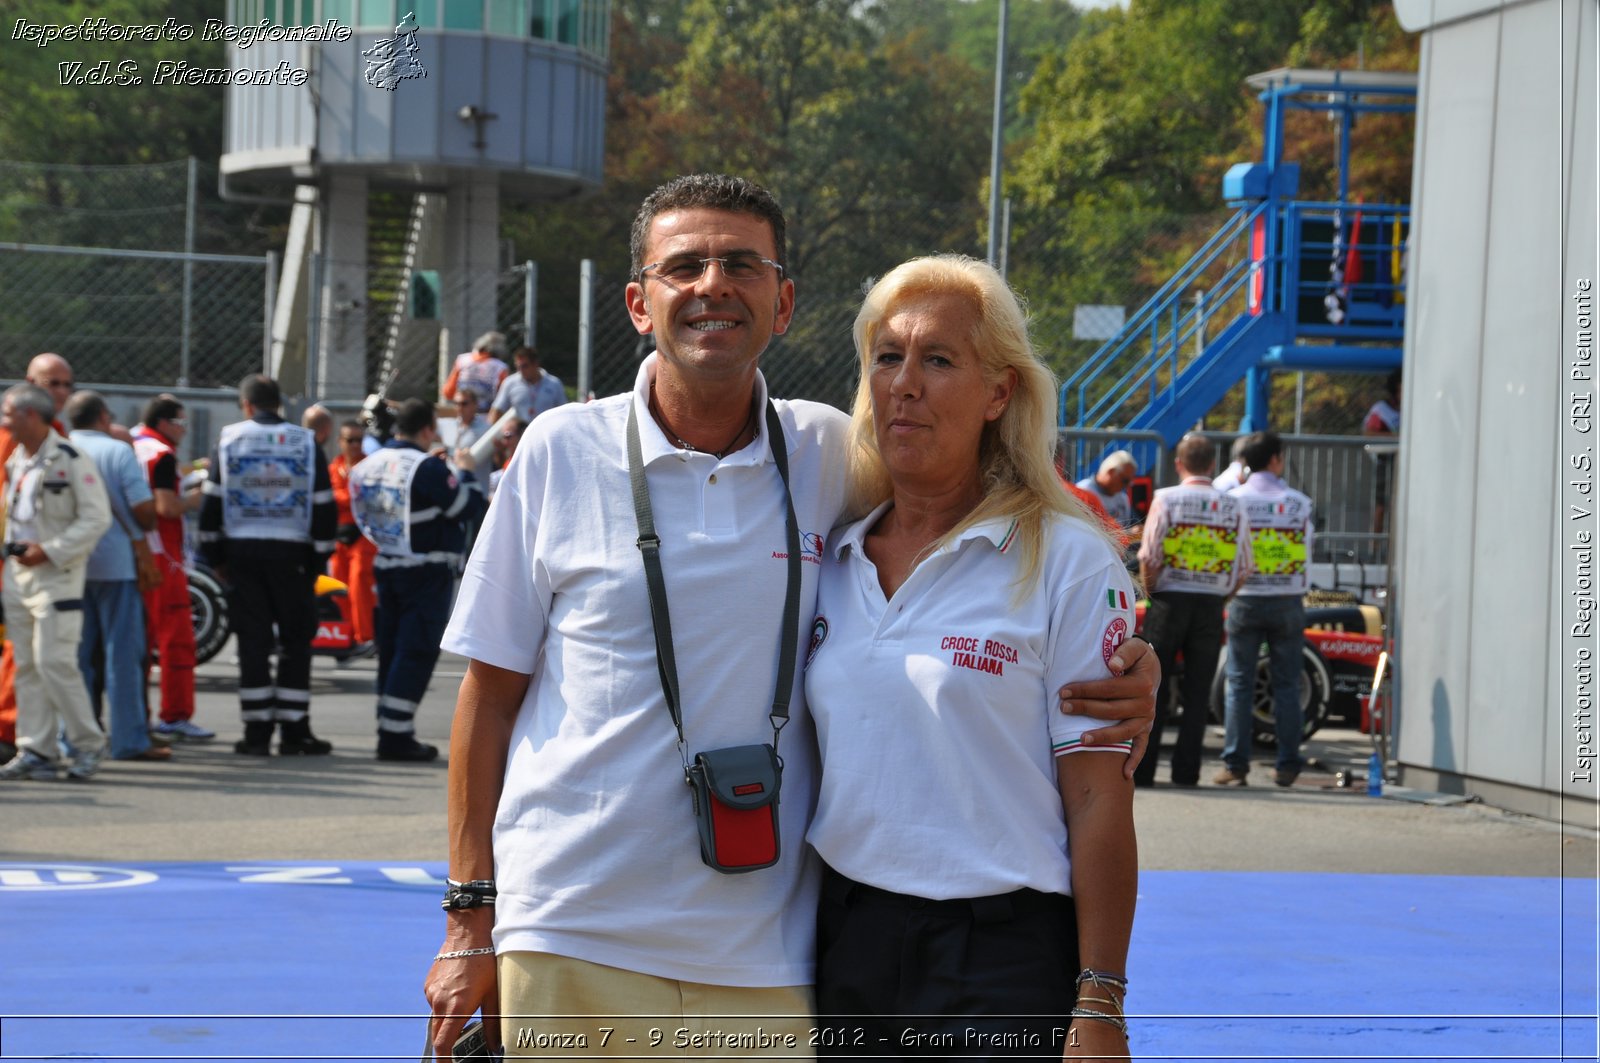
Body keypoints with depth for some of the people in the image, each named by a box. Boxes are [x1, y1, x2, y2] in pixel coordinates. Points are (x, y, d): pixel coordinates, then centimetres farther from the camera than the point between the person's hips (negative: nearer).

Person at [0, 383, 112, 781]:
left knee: (54, 662, -12)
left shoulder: (71, 461, -11)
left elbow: (97, 518, -13)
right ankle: (35, 751, 9)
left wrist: (50, 551, -16)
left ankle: (88, 744, 1)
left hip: (56, 572, -8)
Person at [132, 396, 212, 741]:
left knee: (139, 638, 13)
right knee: (176, 638, -5)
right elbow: (167, 507, -20)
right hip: (160, 557, -9)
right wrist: (198, 497, -5)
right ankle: (176, 716, -6)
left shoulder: (132, 447, 15)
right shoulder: (161, 454, -12)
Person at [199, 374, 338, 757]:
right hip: (291, 553, -1)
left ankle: (256, 732, 2)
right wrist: (318, 559, 7)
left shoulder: (229, 440, 3)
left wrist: (215, 557, 10)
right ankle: (293, 732, 2)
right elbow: (323, 505, 1)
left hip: (242, 552, 1)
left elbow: (213, 500, 2)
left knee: (252, 641, 4)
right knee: (296, 642, 5)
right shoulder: (305, 442, 3)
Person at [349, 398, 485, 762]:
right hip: (427, 572, -8)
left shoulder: (369, 465, 7)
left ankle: (389, 731, 17)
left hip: (386, 567, 8)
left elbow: (364, 517, 16)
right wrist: (466, 472, 4)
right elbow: (470, 506, -12)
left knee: (391, 650, 13)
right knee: (416, 653, -5)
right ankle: (396, 736, -8)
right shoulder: (429, 468, -17)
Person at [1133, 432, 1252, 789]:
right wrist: (1221, 598, 14)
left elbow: (1149, 558, -9)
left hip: (1169, 600, -2)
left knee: (1153, 688, 3)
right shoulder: (1233, 507, 4)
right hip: (1211, 605, 2)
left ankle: (1141, 770, 2)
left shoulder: (1166, 499, -5)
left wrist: (1150, 594, 5)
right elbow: (1244, 566, 3)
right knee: (1198, 692, 6)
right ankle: (1186, 771, 4)